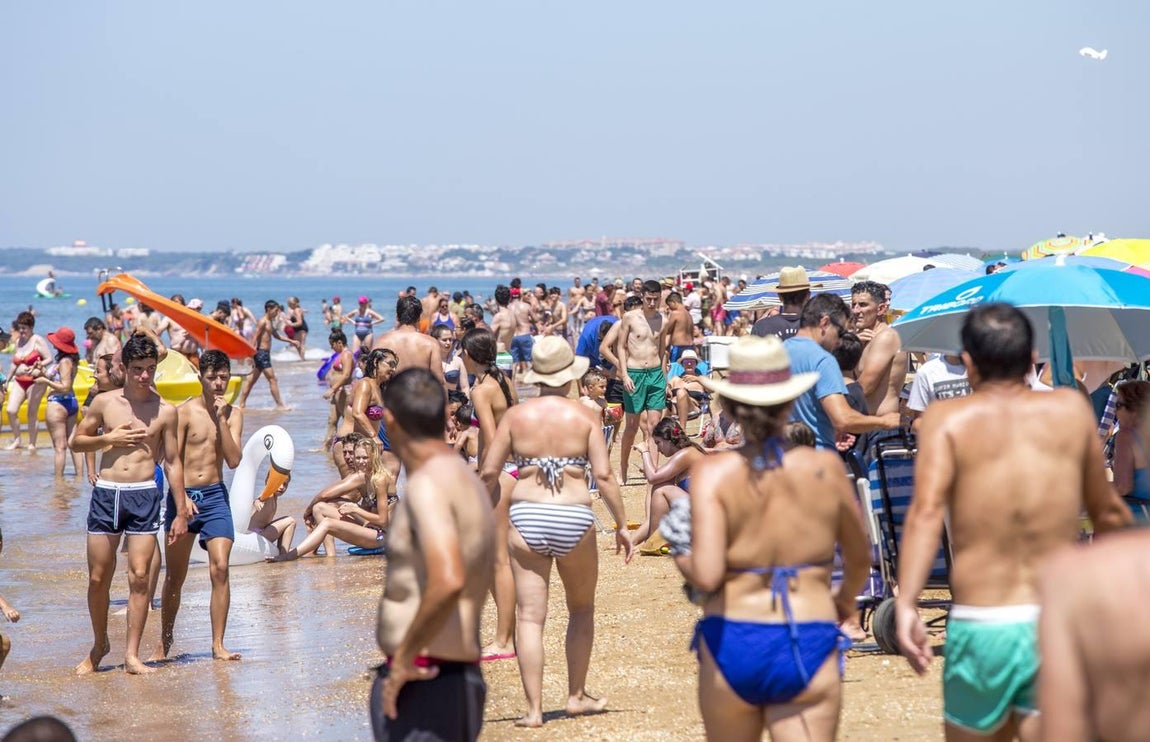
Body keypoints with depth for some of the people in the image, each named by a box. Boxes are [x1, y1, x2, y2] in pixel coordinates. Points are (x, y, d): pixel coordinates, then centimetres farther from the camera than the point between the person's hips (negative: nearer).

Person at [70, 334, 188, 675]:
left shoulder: (166, 411, 3)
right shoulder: (104, 402, 5)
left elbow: (173, 462, 7)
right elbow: (76, 441, 13)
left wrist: (181, 512, 5)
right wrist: (109, 438, -6)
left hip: (144, 494, -1)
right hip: (105, 493, 1)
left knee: (139, 576, -7)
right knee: (98, 577, 3)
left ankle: (132, 655, -2)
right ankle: (99, 644, 23)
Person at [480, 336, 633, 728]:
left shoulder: (516, 415, 2)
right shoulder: (584, 417, -1)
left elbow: (489, 472, 1)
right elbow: (603, 475, -6)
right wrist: (621, 524, 2)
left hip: (526, 518, 0)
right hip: (574, 519, 0)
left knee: (530, 617, 1)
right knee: (581, 609, 20)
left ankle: (534, 709, -2)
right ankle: (577, 695, 24)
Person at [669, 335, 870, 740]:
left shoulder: (713, 472, -9)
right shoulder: (826, 469, -2)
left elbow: (706, 576, -19)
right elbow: (860, 558, 13)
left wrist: (681, 555, 5)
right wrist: (846, 598, 35)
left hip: (732, 644, 0)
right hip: (809, 643, 0)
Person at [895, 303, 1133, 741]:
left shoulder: (947, 419, 0)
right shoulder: (1072, 409, 7)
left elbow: (926, 511, -17)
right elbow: (1106, 512, 17)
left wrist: (905, 604, -24)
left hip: (980, 627, -1)